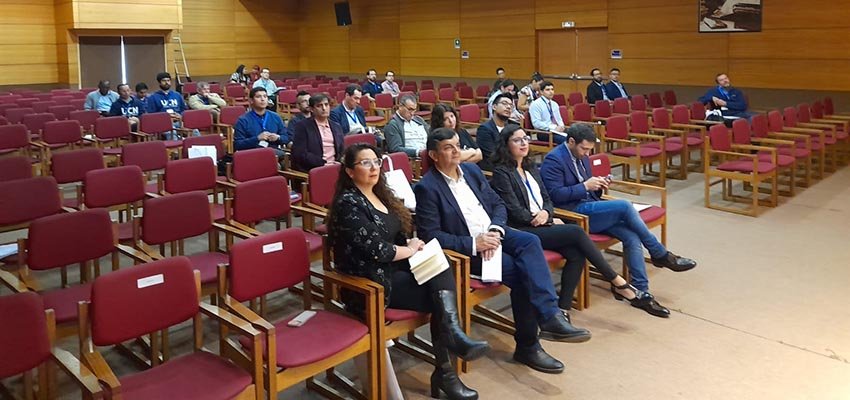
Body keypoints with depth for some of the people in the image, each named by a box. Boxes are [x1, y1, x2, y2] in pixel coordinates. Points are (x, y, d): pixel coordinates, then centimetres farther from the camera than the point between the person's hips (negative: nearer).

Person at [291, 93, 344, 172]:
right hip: (312, 170, -6)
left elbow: (342, 151, 18)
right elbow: (300, 154, -8)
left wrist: (338, 163, -3)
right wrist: (323, 163, -15)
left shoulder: (337, 127, 17)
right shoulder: (302, 126, 2)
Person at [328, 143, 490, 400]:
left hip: (394, 269, 7)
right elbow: (375, 250, -21)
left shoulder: (381, 194, 13)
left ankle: (454, 336, -21)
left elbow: (398, 235, 19)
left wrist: (412, 243, -3)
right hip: (371, 283, -7)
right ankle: (444, 371, -8)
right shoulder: (348, 204, -14)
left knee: (439, 264, -21)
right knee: (442, 297, -17)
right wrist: (410, 250, -7)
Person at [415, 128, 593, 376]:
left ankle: (549, 317, -30)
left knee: (530, 241, -24)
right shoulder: (427, 188, -9)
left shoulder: (471, 170, 12)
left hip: (493, 233, 6)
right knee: (522, 272, -24)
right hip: (466, 249, -6)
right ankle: (528, 345, -12)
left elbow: (498, 204, 13)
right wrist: (473, 243, -22)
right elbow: (430, 235, -15)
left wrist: (495, 230, -9)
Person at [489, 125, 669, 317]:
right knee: (576, 232, -23)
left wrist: (546, 213, -7)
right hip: (522, 231, -7)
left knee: (576, 253, -22)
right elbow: (515, 211, -10)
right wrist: (548, 221, -7)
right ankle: (619, 284, -16)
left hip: (542, 224, 7)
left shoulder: (530, 167, 19)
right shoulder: (501, 173, -4)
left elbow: (547, 199, 17)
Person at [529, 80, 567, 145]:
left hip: (558, 130, 7)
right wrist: (554, 128, -19)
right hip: (544, 132, -7)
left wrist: (561, 127, 0)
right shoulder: (535, 104, -3)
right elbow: (536, 123, -14)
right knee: (565, 139, -34)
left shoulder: (554, 104, 20)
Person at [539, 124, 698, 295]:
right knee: (624, 206, -23)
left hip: (589, 207, 9)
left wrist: (597, 185, 0)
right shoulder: (554, 159, -10)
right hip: (574, 213, -8)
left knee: (632, 236, -14)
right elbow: (555, 194, -18)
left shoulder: (581, 157, 16)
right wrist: (585, 186, -19)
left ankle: (641, 290, -10)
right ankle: (660, 254, -7)